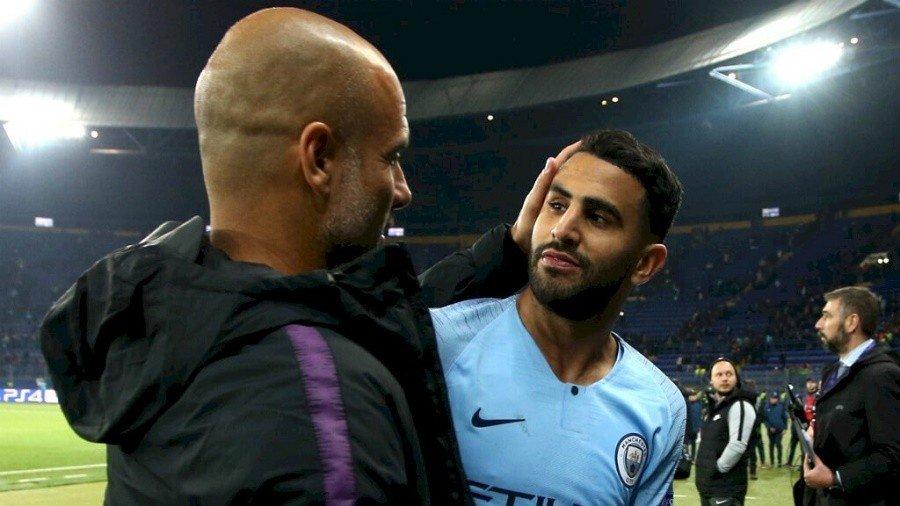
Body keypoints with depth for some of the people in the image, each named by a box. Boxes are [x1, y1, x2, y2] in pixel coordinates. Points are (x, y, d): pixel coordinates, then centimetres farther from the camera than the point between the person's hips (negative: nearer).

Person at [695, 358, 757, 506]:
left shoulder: (740, 406, -12)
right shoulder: (713, 407, 17)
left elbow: (737, 446, -22)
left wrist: (717, 469, -14)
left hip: (727, 489, -9)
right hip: (707, 485, 10)